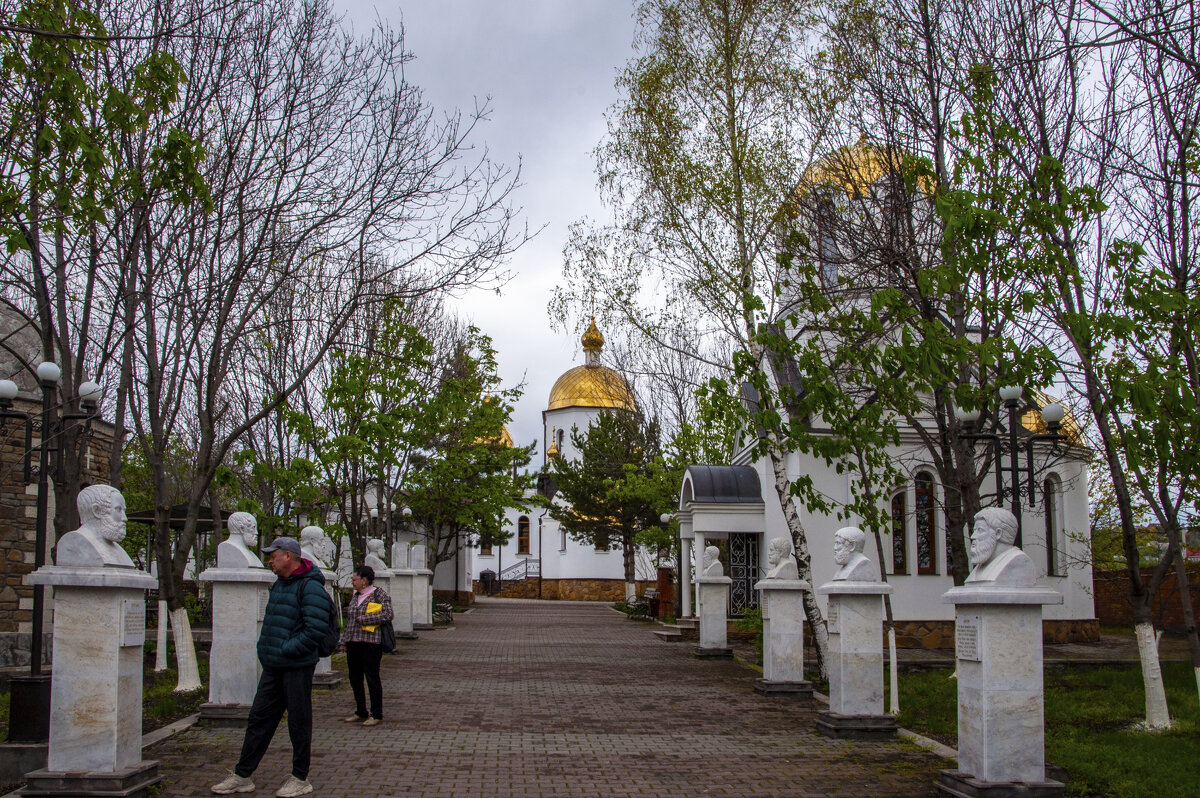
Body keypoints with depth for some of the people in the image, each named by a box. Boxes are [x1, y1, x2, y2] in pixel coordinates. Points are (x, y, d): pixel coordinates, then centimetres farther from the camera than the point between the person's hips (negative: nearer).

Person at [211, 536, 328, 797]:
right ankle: (242, 776, 20)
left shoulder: (310, 588, -16)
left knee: (298, 723, 2)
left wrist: (285, 649, -18)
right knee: (259, 719, 12)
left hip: (297, 667, -9)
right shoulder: (279, 584, 14)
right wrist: (266, 648, 12)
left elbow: (315, 629, -22)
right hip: (273, 667, 9)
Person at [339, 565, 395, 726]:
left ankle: (376, 715, 5)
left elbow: (388, 615, -16)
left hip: (370, 643, -8)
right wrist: (344, 641, 18)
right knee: (355, 678, 10)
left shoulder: (379, 594, -6)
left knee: (372, 678, -3)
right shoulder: (356, 596, 16)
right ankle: (361, 713, 22)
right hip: (353, 644, 8)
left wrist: (365, 619, -16)